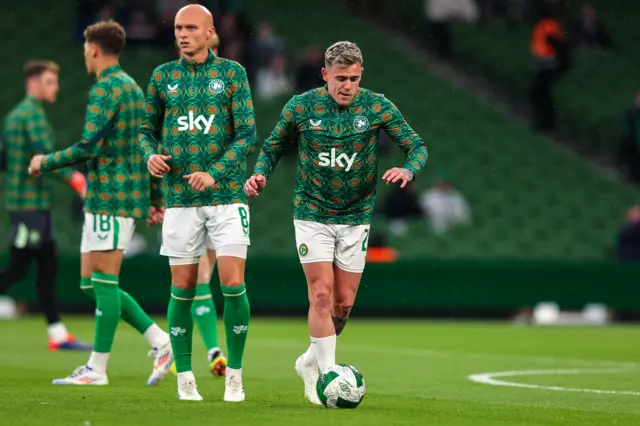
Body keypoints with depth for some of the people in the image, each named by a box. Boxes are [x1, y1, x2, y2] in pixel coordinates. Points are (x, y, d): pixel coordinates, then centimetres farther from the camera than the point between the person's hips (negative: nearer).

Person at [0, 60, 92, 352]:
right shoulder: (33, 114, -13)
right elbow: (45, 155, -25)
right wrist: (73, 178, -28)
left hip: (36, 204, 10)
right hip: (30, 204, -10)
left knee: (47, 267, 8)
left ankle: (57, 334, 9)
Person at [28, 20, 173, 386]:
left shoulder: (105, 89, -12)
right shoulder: (134, 88, 18)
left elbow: (89, 147, -20)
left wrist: (47, 162, -7)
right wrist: (155, 198, 22)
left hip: (110, 196, -9)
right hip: (131, 194, 9)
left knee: (103, 282, -6)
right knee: (93, 282, 11)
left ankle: (97, 369, -4)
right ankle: (160, 341, 8)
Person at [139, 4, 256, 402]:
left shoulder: (232, 72, 0)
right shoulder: (163, 76, 7)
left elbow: (247, 133, -4)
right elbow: (146, 129, 16)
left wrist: (215, 174, -16)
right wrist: (150, 155, -6)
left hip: (226, 194, -2)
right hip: (180, 197, 2)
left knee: (233, 285, -9)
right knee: (182, 289, 2)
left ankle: (234, 375, 4)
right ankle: (185, 377, 12)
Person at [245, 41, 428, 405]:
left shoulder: (376, 106, -7)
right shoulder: (301, 107, -7)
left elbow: (417, 146, -4)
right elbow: (273, 146, 7)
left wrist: (408, 170, -26)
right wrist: (260, 175, -13)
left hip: (356, 217, 2)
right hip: (312, 214, -2)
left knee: (344, 303, 5)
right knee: (322, 294, -13)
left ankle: (311, 362, 29)